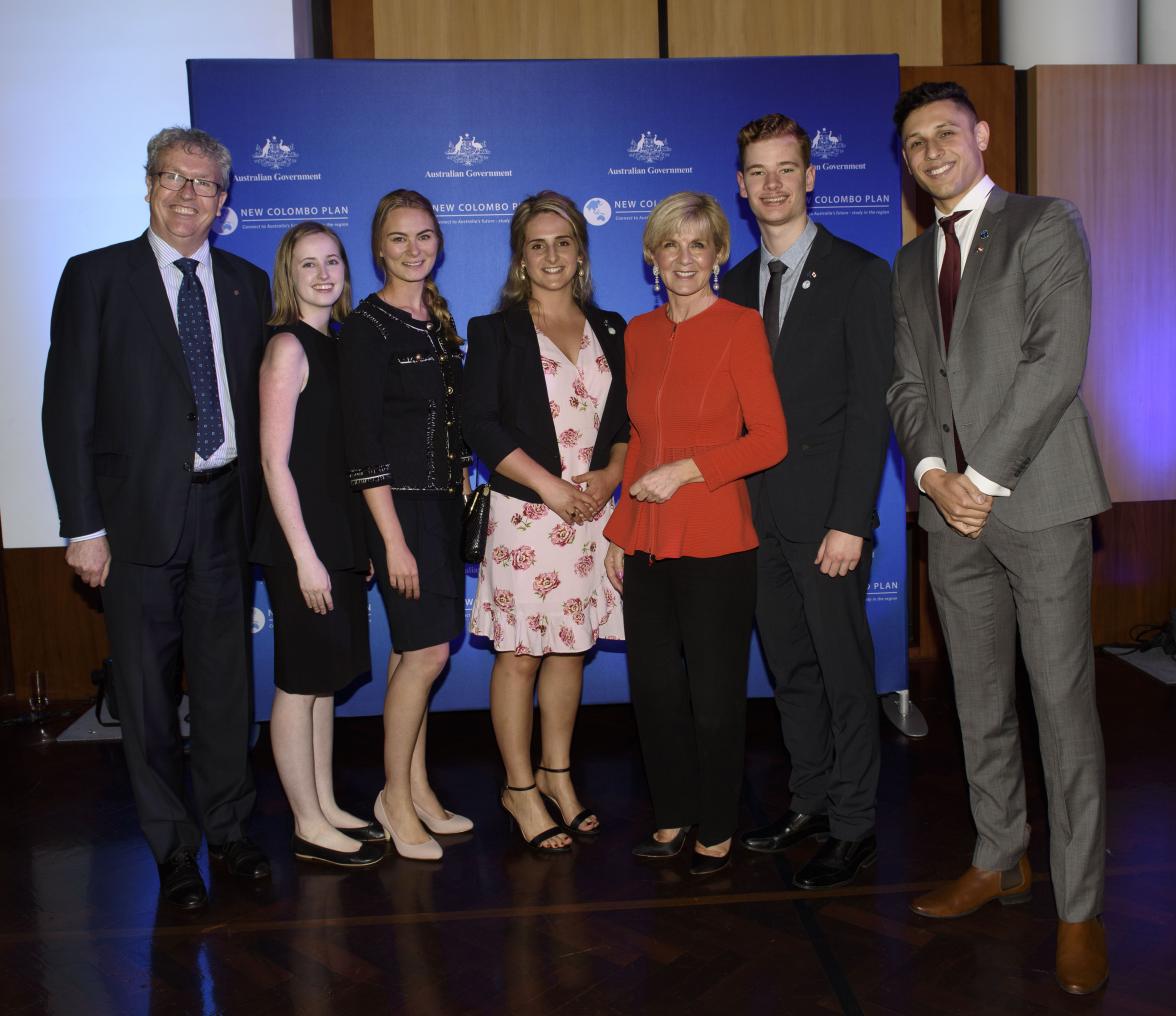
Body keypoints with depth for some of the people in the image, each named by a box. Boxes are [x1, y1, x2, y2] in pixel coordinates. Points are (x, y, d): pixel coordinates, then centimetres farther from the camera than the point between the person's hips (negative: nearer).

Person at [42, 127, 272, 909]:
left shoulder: (248, 285, 9)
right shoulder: (96, 277, -1)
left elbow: (261, 400, 9)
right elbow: (67, 410, -4)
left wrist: (257, 506, 1)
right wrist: (83, 527, -9)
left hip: (225, 511, 3)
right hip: (139, 514, -2)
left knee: (227, 681, 11)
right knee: (148, 691, 7)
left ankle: (229, 827, 28)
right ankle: (174, 848, 23)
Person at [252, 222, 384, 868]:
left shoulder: (338, 344, 12)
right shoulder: (288, 347, -11)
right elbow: (274, 460, -15)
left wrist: (355, 543, 12)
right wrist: (304, 556, -18)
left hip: (339, 533, 8)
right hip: (299, 537, -8)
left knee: (326, 679, 14)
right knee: (300, 683, 1)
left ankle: (326, 808, 26)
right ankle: (309, 827, 12)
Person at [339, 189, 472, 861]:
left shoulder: (440, 320, 13)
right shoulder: (367, 326, -9)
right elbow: (364, 440, -14)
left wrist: (462, 497, 10)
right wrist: (393, 539, -17)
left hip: (444, 501, 7)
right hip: (400, 502, -7)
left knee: (416, 649, 11)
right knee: (429, 650, -7)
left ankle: (416, 789, 21)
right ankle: (397, 798, 9)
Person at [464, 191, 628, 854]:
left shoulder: (609, 330, 13)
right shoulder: (496, 331, 0)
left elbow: (628, 415, 13)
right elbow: (482, 424, -8)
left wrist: (611, 473, -6)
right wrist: (550, 486, -14)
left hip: (594, 512, 4)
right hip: (525, 512, -4)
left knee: (570, 647, 11)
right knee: (520, 654, 1)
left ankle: (557, 774, 26)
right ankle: (519, 789, 16)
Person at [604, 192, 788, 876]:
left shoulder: (740, 326, -6)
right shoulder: (640, 332, 11)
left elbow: (770, 439, -9)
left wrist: (685, 471, -15)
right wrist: (619, 533, 12)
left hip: (716, 541, -5)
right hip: (647, 542, 6)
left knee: (714, 694, 4)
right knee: (654, 687, 12)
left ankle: (718, 831, 23)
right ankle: (674, 817, 31)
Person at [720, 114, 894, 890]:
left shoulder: (860, 274, -4)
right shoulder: (736, 285, 14)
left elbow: (872, 404, -10)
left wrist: (849, 520, -15)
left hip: (826, 513, -5)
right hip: (759, 512, 6)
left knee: (844, 672, 2)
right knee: (791, 668, 14)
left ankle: (854, 827, 15)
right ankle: (812, 803, 28)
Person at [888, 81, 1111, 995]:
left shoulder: (1047, 226, 0)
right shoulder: (912, 263, 17)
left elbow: (1057, 363, -11)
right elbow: (909, 384, 11)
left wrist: (985, 479, -14)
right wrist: (932, 472, -7)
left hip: (1036, 499, -5)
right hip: (952, 506, 5)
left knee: (1063, 703, -1)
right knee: (980, 702, 13)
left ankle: (1079, 908, 9)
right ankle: (1000, 860, 28)